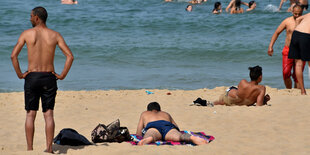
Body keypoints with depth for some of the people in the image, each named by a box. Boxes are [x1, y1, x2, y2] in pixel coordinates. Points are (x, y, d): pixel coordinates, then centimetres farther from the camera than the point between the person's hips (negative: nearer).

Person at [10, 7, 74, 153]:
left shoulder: (27, 33, -3)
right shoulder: (55, 35, 1)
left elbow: (13, 55, -10)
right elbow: (70, 56, -7)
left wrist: (19, 74, -2)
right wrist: (62, 75, -1)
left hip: (32, 77, -1)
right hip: (49, 78, 1)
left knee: (30, 115, 5)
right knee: (49, 114, 4)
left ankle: (30, 149, 4)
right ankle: (49, 148, -1)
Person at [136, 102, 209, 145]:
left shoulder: (144, 114, 41)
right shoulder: (166, 114, 46)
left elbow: (138, 134, 34)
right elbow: (177, 128, 43)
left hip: (153, 126, -1)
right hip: (168, 125, 1)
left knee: (149, 136, -36)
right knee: (178, 136, -31)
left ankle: (148, 139, -74)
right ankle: (192, 138, -65)